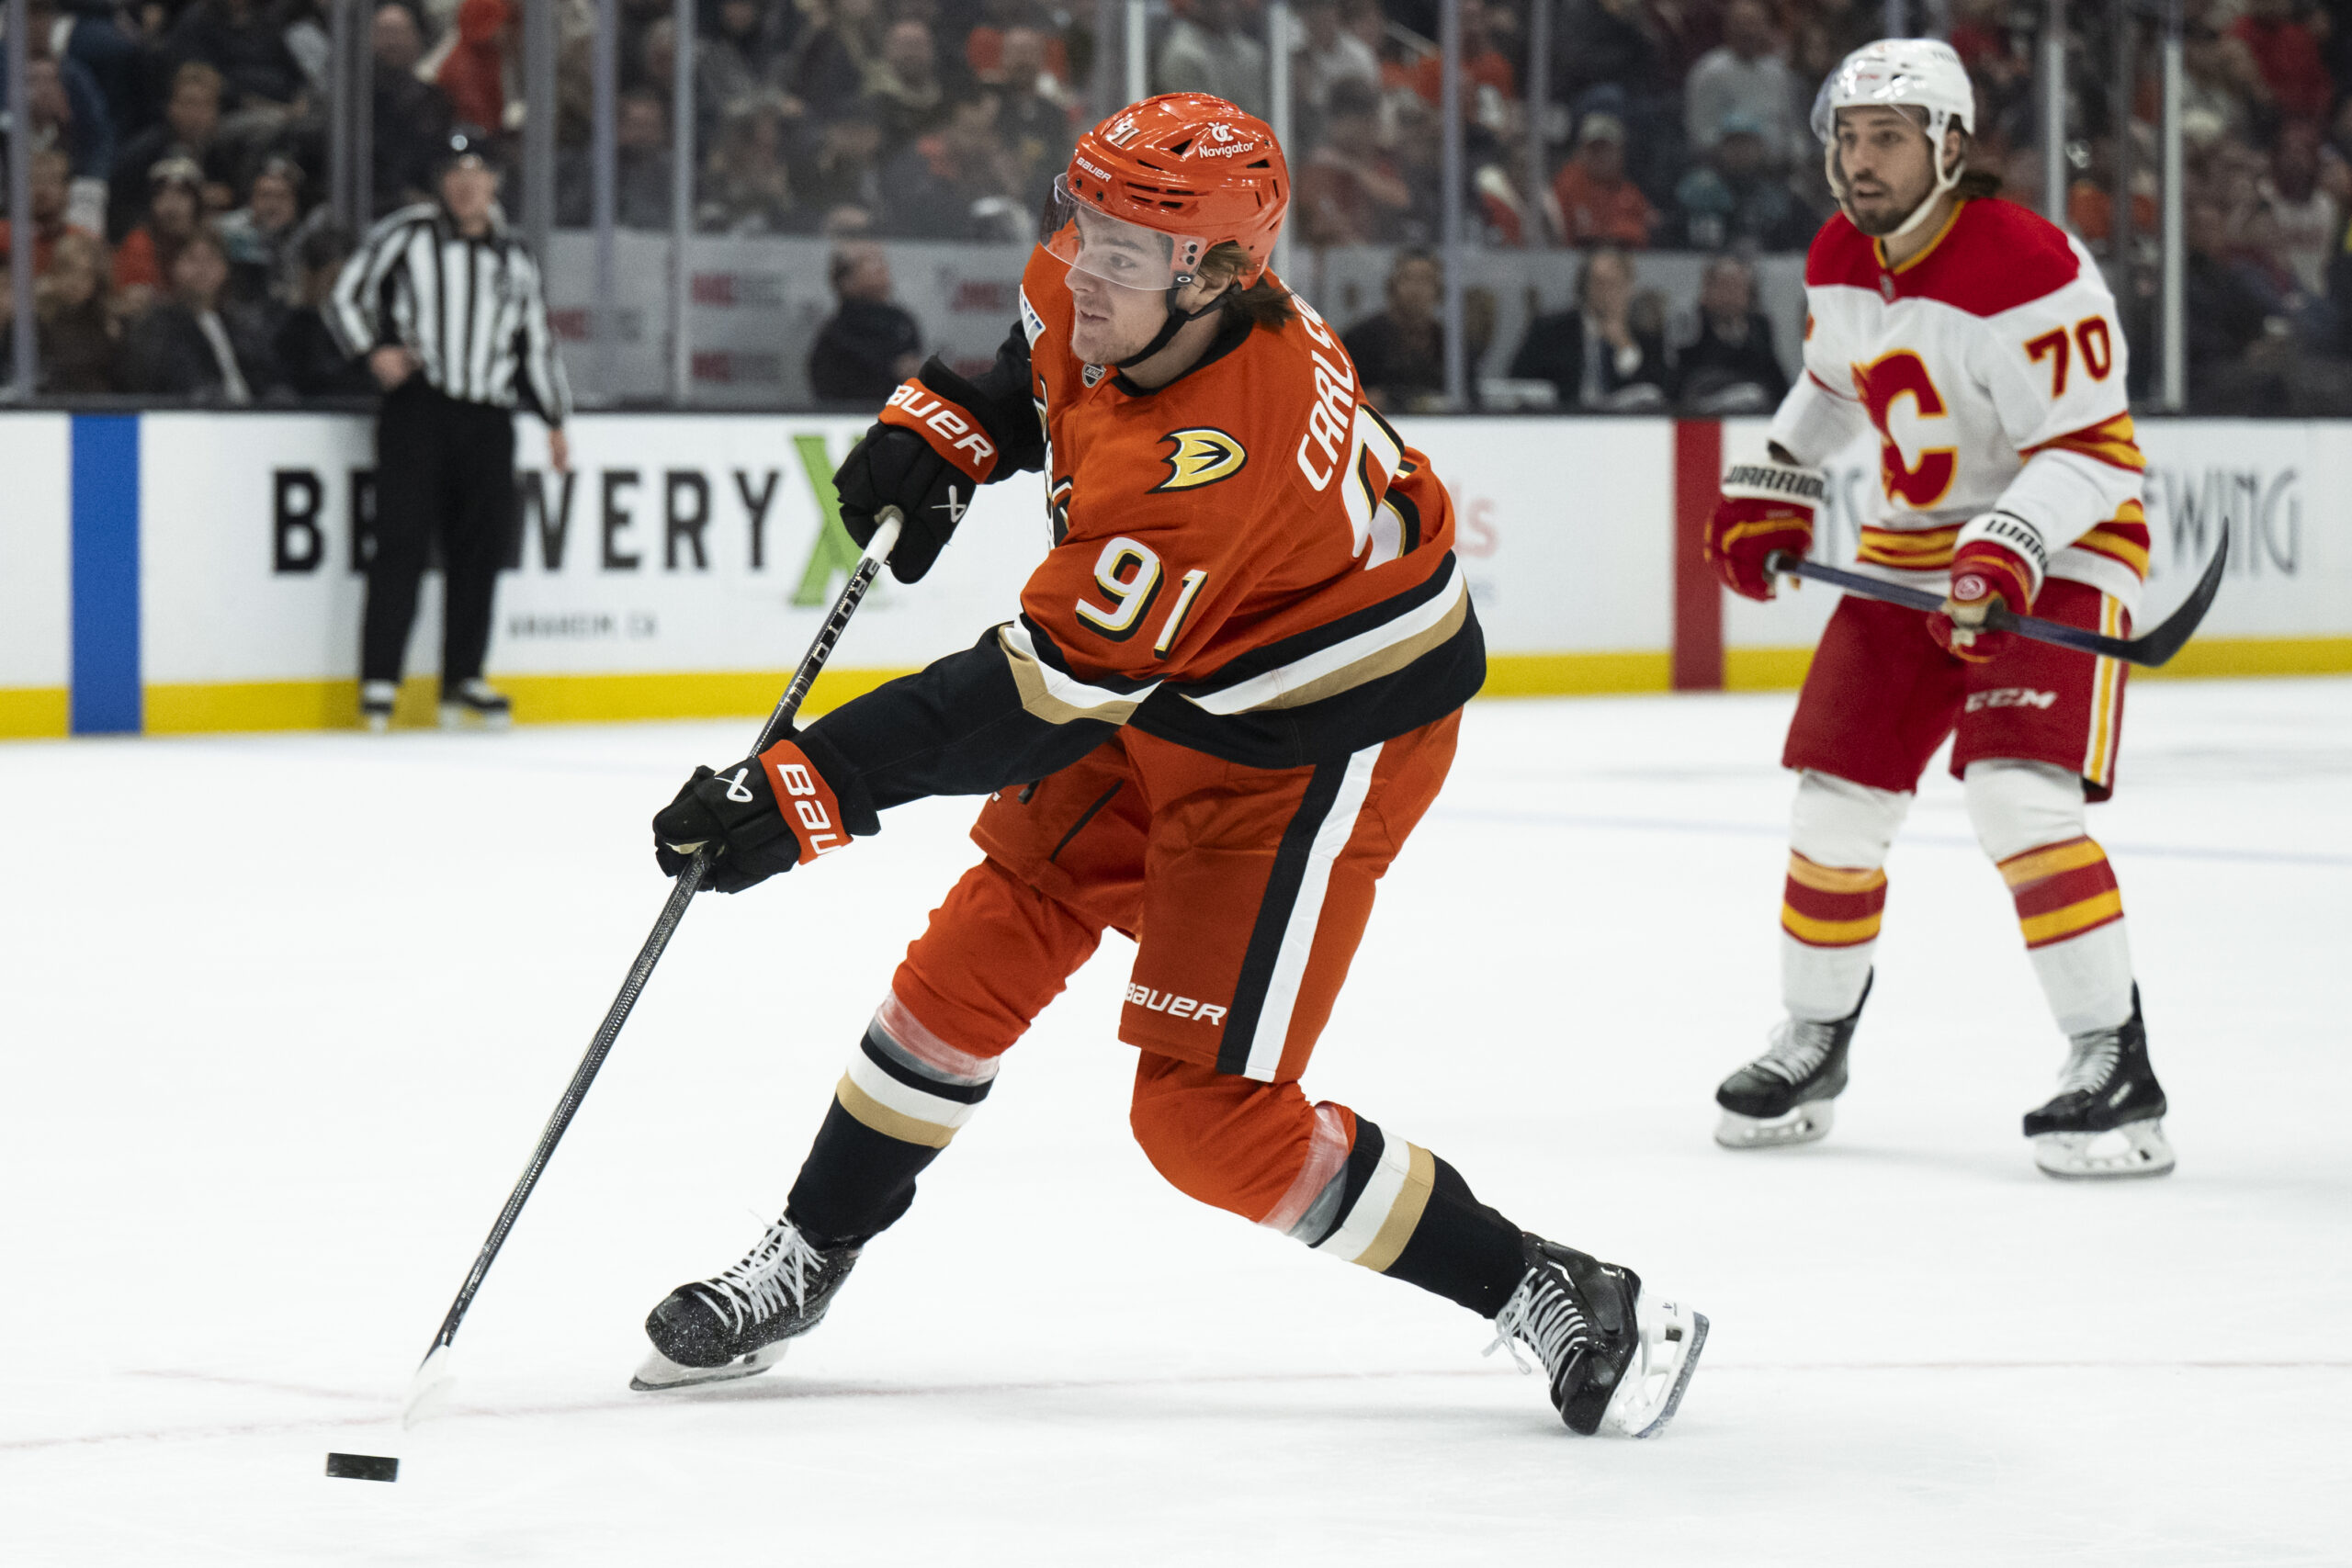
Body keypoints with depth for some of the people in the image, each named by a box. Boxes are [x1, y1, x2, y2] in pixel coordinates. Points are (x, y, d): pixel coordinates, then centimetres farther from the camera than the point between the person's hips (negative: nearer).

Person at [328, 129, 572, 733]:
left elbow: (536, 341, 22)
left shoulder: (513, 257, 16)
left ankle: (464, 680, 10)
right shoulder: (406, 234, 4)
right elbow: (347, 296, 3)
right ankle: (379, 679, -10)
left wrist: (556, 421, 20)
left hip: (488, 417, 4)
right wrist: (374, 350, -13)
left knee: (481, 543, 2)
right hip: (418, 406, -4)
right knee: (402, 538, -10)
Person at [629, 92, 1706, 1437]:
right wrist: (945, 432, -1)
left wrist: (809, 789, -36)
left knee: (1208, 1113, -10)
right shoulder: (1097, 287, -14)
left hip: (1316, 740, -9)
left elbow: (1040, 696, -37)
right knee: (976, 960, 10)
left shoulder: (1212, 462, -39)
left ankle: (1558, 1302, 1)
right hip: (1166, 684, 9)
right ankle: (804, 1267, 27)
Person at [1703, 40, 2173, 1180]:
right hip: (1911, 552, 7)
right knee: (1836, 802, 6)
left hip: (2056, 551, -7)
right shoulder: (1839, 261, 2)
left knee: (2019, 796, -24)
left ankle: (2115, 1070, -18)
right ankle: (1812, 1044, 26)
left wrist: (2007, 552, -37)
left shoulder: (2029, 271, -23)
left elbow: (2091, 452, -25)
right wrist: (1771, 488, 15)